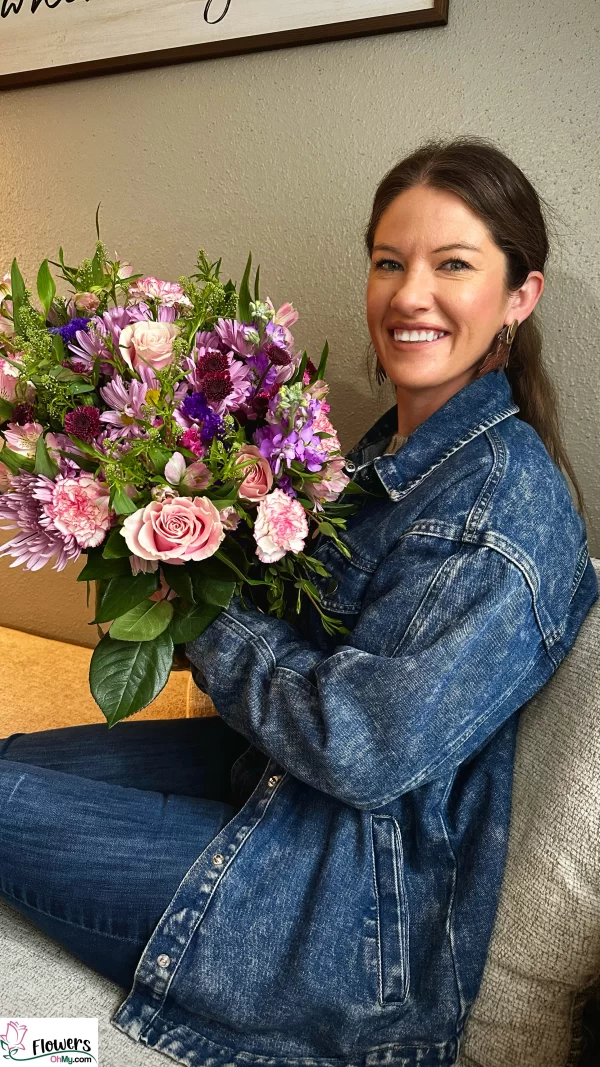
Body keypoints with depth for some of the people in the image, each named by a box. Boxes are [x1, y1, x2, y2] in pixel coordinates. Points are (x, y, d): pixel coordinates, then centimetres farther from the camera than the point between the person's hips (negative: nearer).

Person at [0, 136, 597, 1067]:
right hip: (274, 767, 8)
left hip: (362, 895, -8)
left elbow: (369, 743, -28)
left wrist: (213, 628, -15)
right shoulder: (393, 450, 4)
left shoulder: (511, 496, -23)